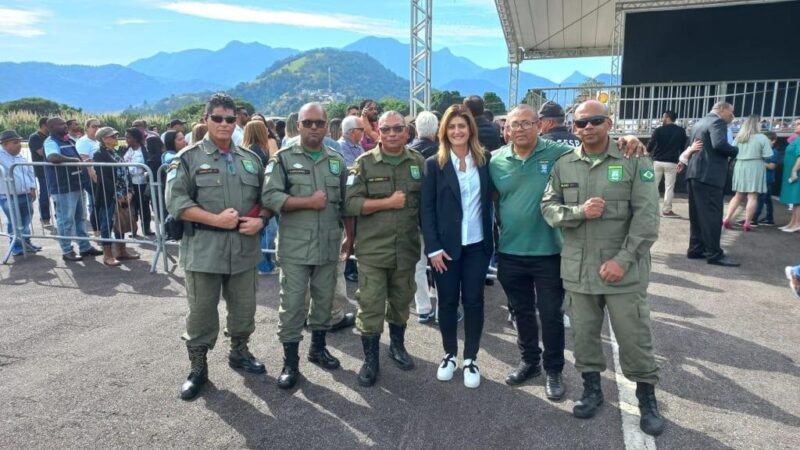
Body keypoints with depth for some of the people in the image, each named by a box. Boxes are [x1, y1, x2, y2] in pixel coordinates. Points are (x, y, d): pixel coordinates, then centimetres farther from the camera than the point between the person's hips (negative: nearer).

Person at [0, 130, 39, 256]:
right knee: (14, 223, 3)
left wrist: (32, 188, 11)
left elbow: (30, 172, 19)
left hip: (26, 195, 5)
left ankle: (26, 243, 28)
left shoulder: (22, 158, 11)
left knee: (25, 222, 15)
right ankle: (16, 247, 14)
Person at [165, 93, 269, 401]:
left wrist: (260, 220, -5)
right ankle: (198, 367, 22)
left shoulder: (251, 159, 12)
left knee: (244, 306, 15)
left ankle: (239, 352, 36)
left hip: (244, 248, 4)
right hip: (203, 249, -4)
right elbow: (176, 202, -10)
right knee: (201, 311, 6)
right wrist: (216, 219, -18)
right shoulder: (189, 158, -2)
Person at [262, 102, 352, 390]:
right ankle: (290, 360, 14)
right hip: (295, 247, -4)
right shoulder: (283, 158, -4)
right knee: (292, 303, 2)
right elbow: (269, 197, -14)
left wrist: (350, 236, 12)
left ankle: (318, 347, 34)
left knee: (324, 299, 15)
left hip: (329, 245, 4)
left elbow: (345, 203, 14)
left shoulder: (337, 161, 9)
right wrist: (308, 202, -18)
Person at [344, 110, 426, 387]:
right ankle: (370, 360, 18)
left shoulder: (418, 162, 4)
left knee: (401, 302, 18)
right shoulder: (364, 163, -3)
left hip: (407, 248, 3)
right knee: (370, 306, 1)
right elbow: (350, 204, -11)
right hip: (372, 249, -2)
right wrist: (388, 203, -16)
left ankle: (397, 345, 40)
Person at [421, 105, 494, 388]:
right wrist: (433, 247, -11)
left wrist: (492, 240, 0)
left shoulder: (484, 160, 5)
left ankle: (471, 359, 21)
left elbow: (490, 200, 7)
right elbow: (426, 209, -5)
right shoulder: (434, 164, -2)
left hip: (477, 245, 2)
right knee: (447, 301, 9)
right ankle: (450, 355, 26)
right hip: (445, 246, -1)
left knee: (473, 301, 7)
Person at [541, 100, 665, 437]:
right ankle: (592, 388, 34)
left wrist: (623, 259, -16)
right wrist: (579, 212, -16)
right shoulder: (563, 166, 5)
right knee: (584, 334, 14)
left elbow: (647, 216, -9)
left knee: (635, 337, 7)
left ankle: (647, 397, 28)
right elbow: (548, 207, 4)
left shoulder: (635, 161, -5)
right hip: (577, 269, 3)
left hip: (624, 270, -2)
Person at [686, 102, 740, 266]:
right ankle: (714, 254, -4)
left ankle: (696, 249, 15)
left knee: (697, 214, 12)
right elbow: (719, 144, -24)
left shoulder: (699, 123, 19)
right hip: (709, 174, -9)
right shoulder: (718, 121, -9)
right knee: (712, 215, -7)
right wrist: (734, 151, -8)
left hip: (695, 173, 9)